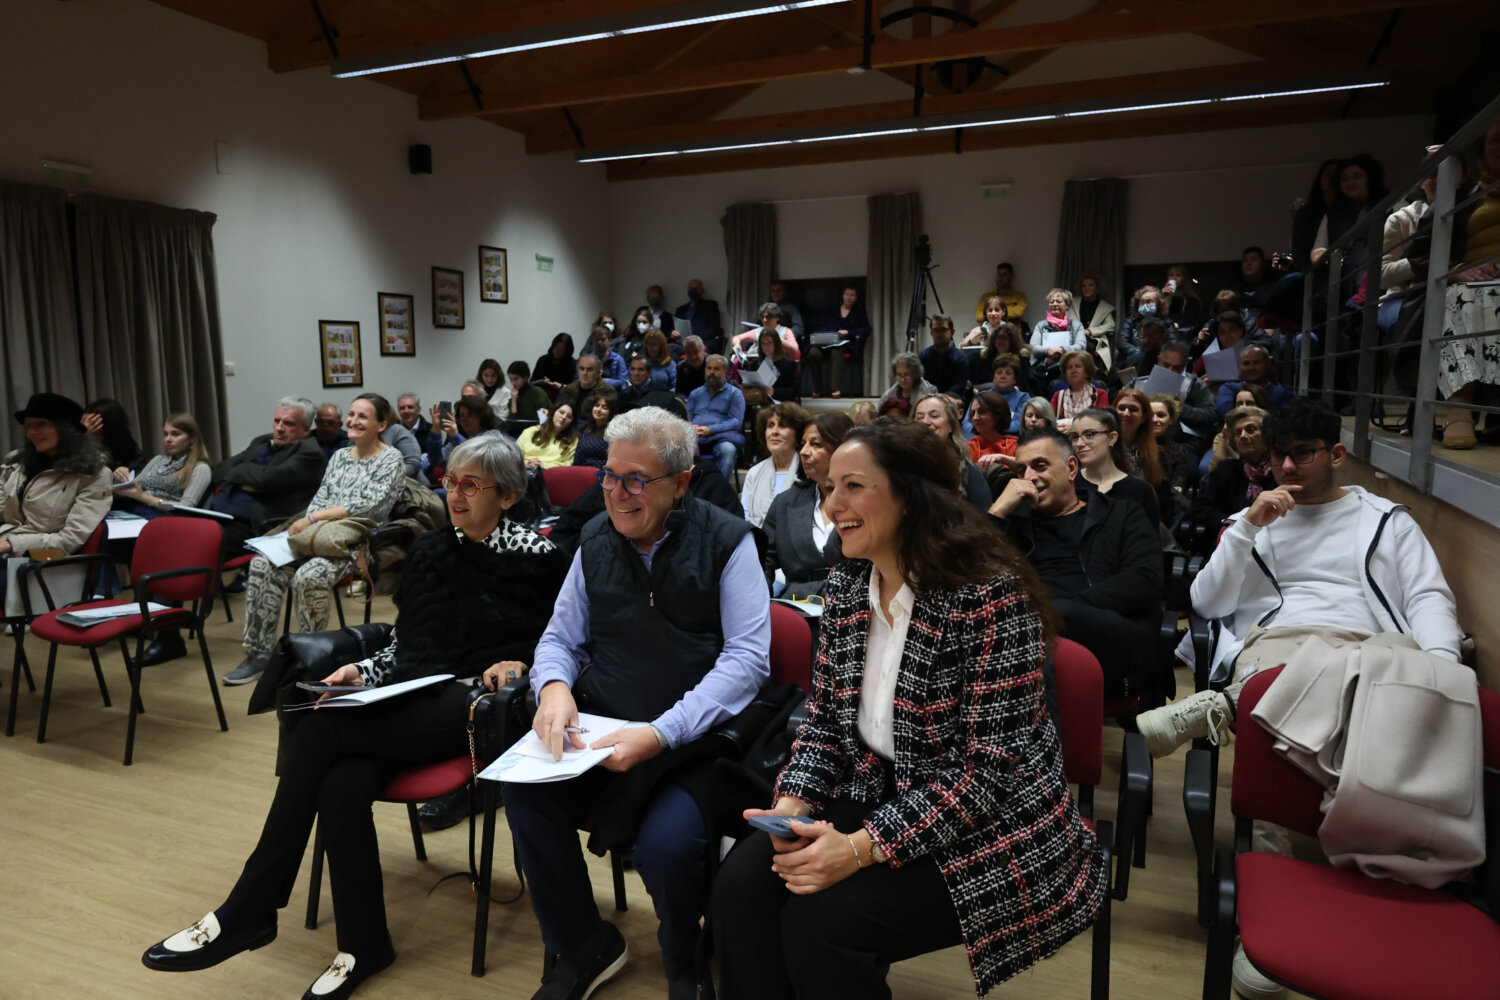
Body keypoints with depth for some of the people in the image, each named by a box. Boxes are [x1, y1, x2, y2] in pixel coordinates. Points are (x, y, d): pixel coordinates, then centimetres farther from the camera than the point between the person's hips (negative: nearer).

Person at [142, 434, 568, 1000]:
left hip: (471, 707, -5)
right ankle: (362, 946, -6)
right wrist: (363, 671, 3)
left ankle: (248, 912, -9)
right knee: (341, 786, -26)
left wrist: (519, 668, -14)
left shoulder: (537, 558, -1)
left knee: (316, 729, -24)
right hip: (403, 702, 5)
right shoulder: (428, 550, 16)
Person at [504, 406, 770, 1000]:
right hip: (598, 727, 4)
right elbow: (560, 638, 15)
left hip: (695, 736, -4)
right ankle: (584, 950, 6)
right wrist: (554, 685, -10)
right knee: (525, 793, -21)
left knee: (666, 844, -28)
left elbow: (748, 658, -12)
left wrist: (660, 734, -22)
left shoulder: (725, 542, -5)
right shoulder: (596, 540, 9)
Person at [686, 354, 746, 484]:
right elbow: (686, 418, 22)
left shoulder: (734, 393, 15)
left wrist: (710, 429, -13)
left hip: (722, 437, -3)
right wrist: (691, 428, -5)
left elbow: (737, 422, 1)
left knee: (728, 449, -39)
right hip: (695, 437, 3)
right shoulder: (696, 394, 30)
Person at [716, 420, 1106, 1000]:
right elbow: (824, 722, 8)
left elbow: (991, 768, -23)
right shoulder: (845, 588, 1)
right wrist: (793, 804, -11)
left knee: (820, 918, -23)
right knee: (742, 885, -15)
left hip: (989, 830, -6)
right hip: (880, 799, 6)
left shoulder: (991, 596, -21)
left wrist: (863, 848, -27)